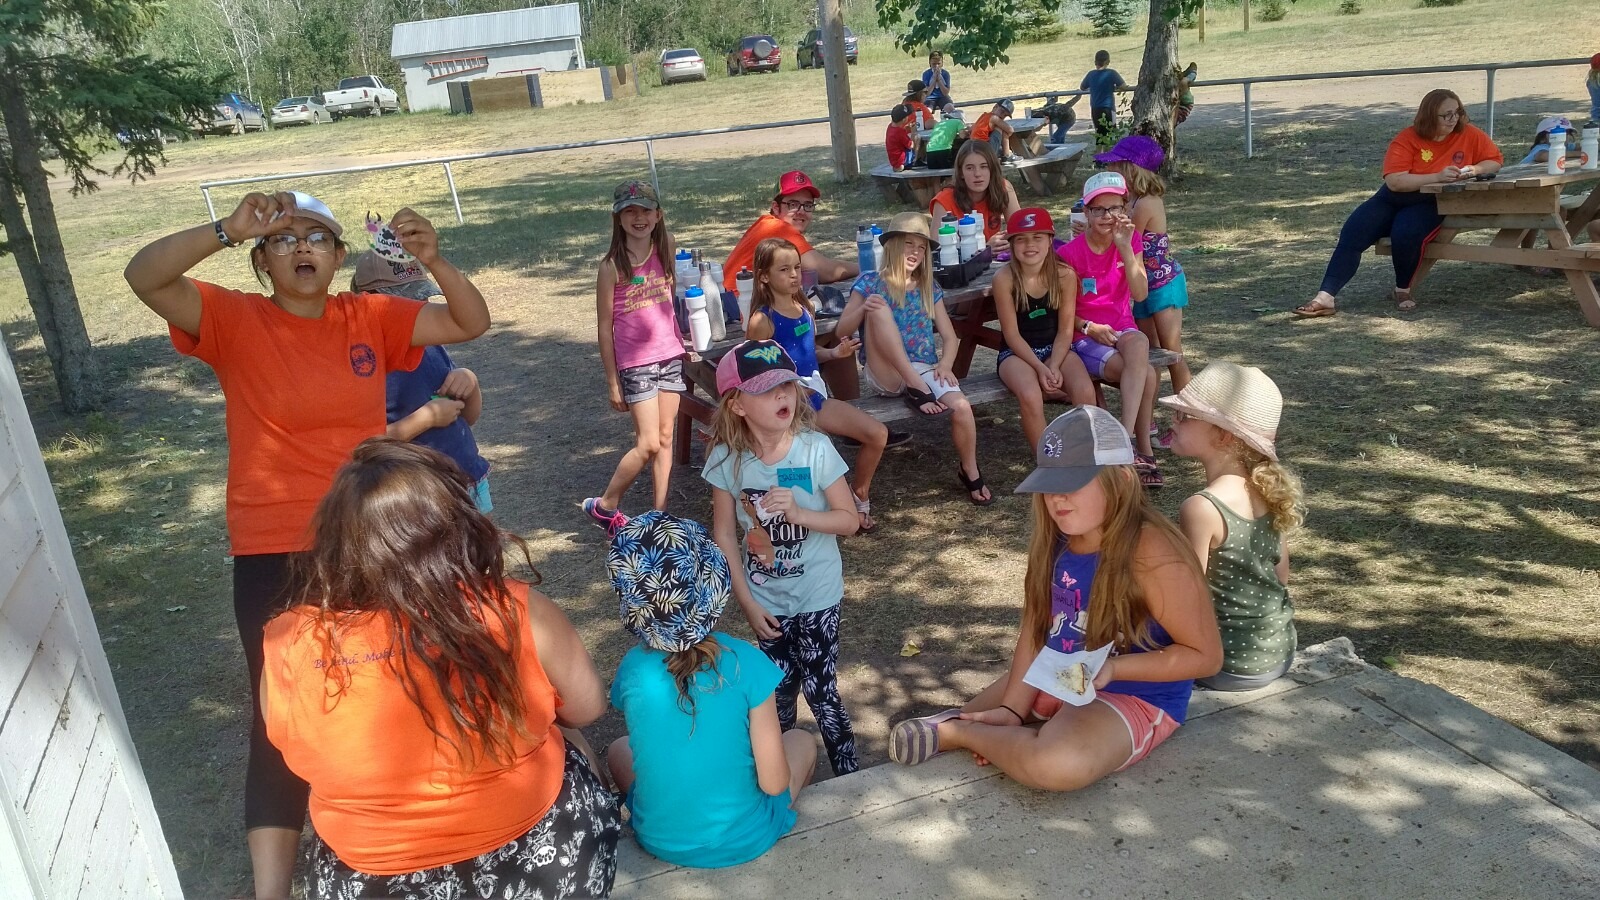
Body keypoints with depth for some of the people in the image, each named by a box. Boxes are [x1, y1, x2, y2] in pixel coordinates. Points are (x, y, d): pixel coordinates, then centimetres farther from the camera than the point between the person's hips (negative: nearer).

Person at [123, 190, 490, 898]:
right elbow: (144, 277, -21)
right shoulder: (236, 321, -7)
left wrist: (433, 261, -20)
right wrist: (229, 228, -34)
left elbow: (472, 323, -3)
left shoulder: (369, 318, 0)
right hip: (274, 554, -3)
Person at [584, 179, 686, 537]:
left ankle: (659, 511, 17)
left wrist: (682, 341, 10)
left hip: (670, 356, 5)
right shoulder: (612, 266, -10)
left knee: (666, 438, 8)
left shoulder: (664, 252, 3)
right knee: (649, 444, -6)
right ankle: (604, 507, 11)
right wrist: (612, 382, -6)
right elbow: (605, 328, -7)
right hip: (635, 363, -5)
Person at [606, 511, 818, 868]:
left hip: (660, 842, 2)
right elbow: (774, 783, -16)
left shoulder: (631, 669, -15)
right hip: (745, 840, -1)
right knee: (802, 740, 25)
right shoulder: (747, 664, -23)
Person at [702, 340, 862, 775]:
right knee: (779, 690, 17)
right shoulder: (727, 460, -14)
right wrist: (747, 602, -6)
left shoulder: (816, 449, -18)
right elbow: (724, 535, -6)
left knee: (820, 690, 1)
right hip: (766, 600, 2)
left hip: (817, 596, -2)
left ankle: (850, 776, 23)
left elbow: (849, 520, -11)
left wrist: (798, 513, -28)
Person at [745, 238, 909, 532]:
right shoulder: (763, 320, -12)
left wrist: (834, 353, 5)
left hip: (814, 393, 7)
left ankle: (859, 497, 21)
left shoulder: (804, 309, 10)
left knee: (878, 434, 1)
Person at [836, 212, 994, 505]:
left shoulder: (929, 289, 15)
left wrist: (945, 364, -10)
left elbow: (950, 337, 12)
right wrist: (862, 309, -22)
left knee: (961, 407, -27)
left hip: (926, 370, 3)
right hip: (886, 375, -3)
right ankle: (915, 391, -27)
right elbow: (841, 332, -1)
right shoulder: (870, 283, 5)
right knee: (880, 310, -26)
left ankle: (970, 472, 3)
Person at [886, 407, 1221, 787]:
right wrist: (1012, 710, -11)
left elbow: (1206, 655, -18)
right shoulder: (1056, 539, -4)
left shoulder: (1152, 553, -25)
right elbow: (1035, 628, -2)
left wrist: (1112, 669, -29)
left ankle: (956, 733, -12)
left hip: (1134, 698, -6)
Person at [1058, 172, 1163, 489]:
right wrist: (1090, 327, -18)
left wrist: (1125, 247, -19)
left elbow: (1140, 294, -11)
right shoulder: (1071, 252, -8)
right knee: (1146, 374, -30)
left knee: (1138, 344, -36)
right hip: (1085, 338, -3)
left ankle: (1125, 440, -39)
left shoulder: (1131, 240, 2)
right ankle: (1144, 451, -24)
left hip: (1123, 328, 3)